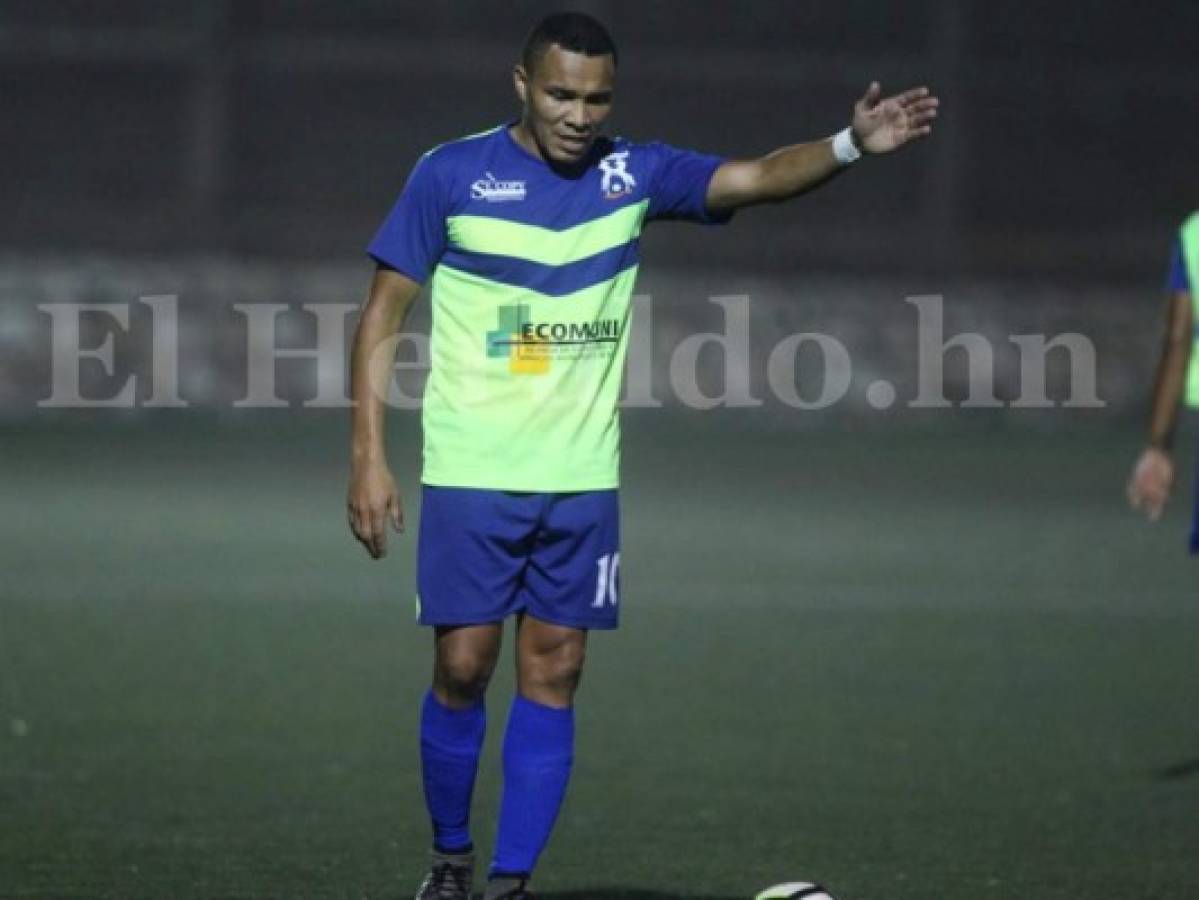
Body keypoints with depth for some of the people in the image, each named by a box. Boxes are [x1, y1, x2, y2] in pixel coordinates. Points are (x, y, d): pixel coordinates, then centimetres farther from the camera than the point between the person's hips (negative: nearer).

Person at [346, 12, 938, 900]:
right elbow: (384, 315, -2)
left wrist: (851, 145, -29)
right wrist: (370, 454, -8)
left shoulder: (635, 174, 2)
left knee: (553, 675, 1)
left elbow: (757, 177, -10)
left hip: (581, 480, 3)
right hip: (470, 478, -3)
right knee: (463, 669, -2)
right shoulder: (450, 175, -5)